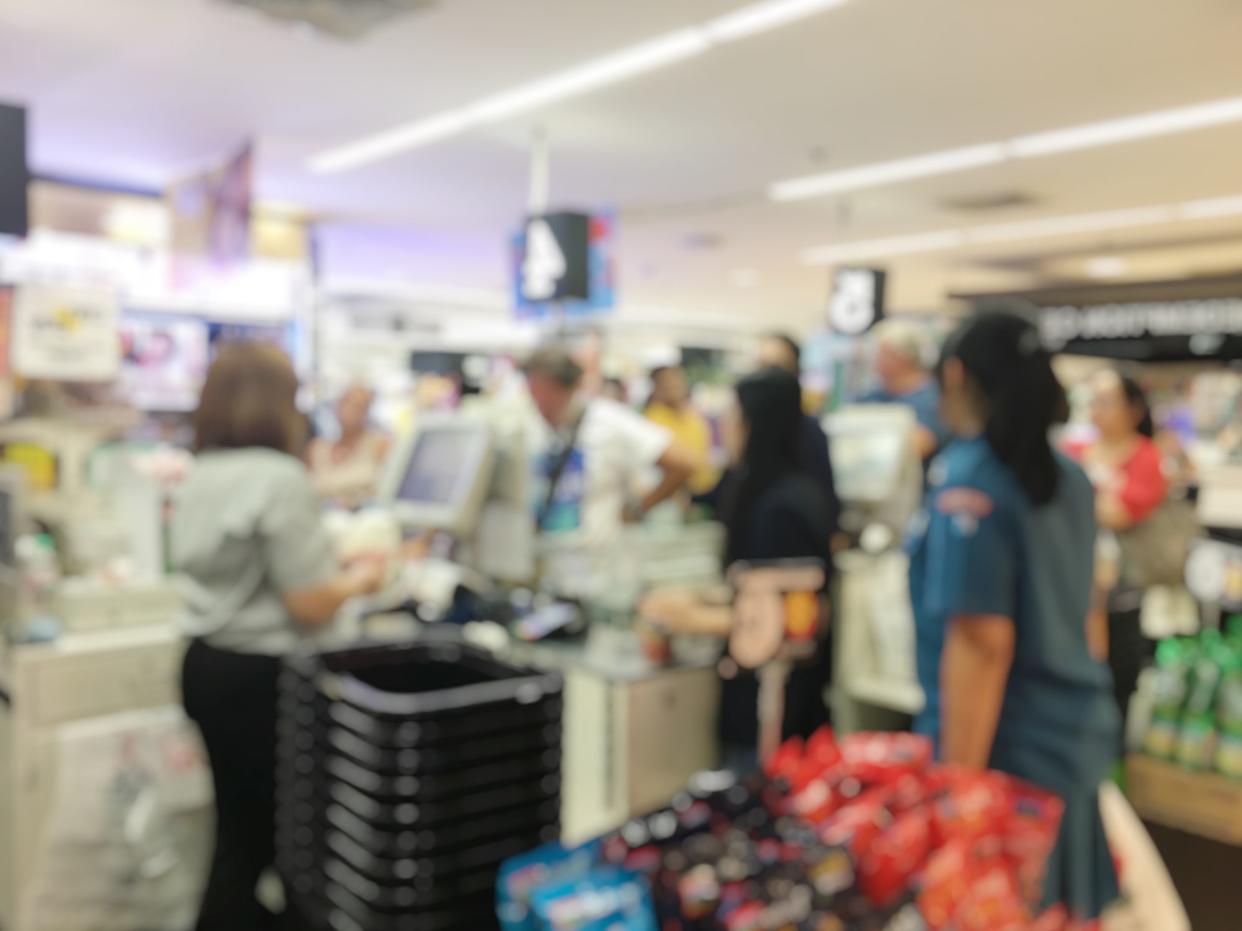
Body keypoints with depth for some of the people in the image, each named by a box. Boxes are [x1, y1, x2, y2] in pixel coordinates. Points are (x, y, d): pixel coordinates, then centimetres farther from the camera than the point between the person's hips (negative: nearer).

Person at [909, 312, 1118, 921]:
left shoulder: (967, 480, -18)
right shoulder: (1068, 476, 7)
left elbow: (982, 641, -23)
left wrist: (959, 783, -19)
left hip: (1009, 753, -8)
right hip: (1078, 734, 8)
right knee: (1060, 915, 20)